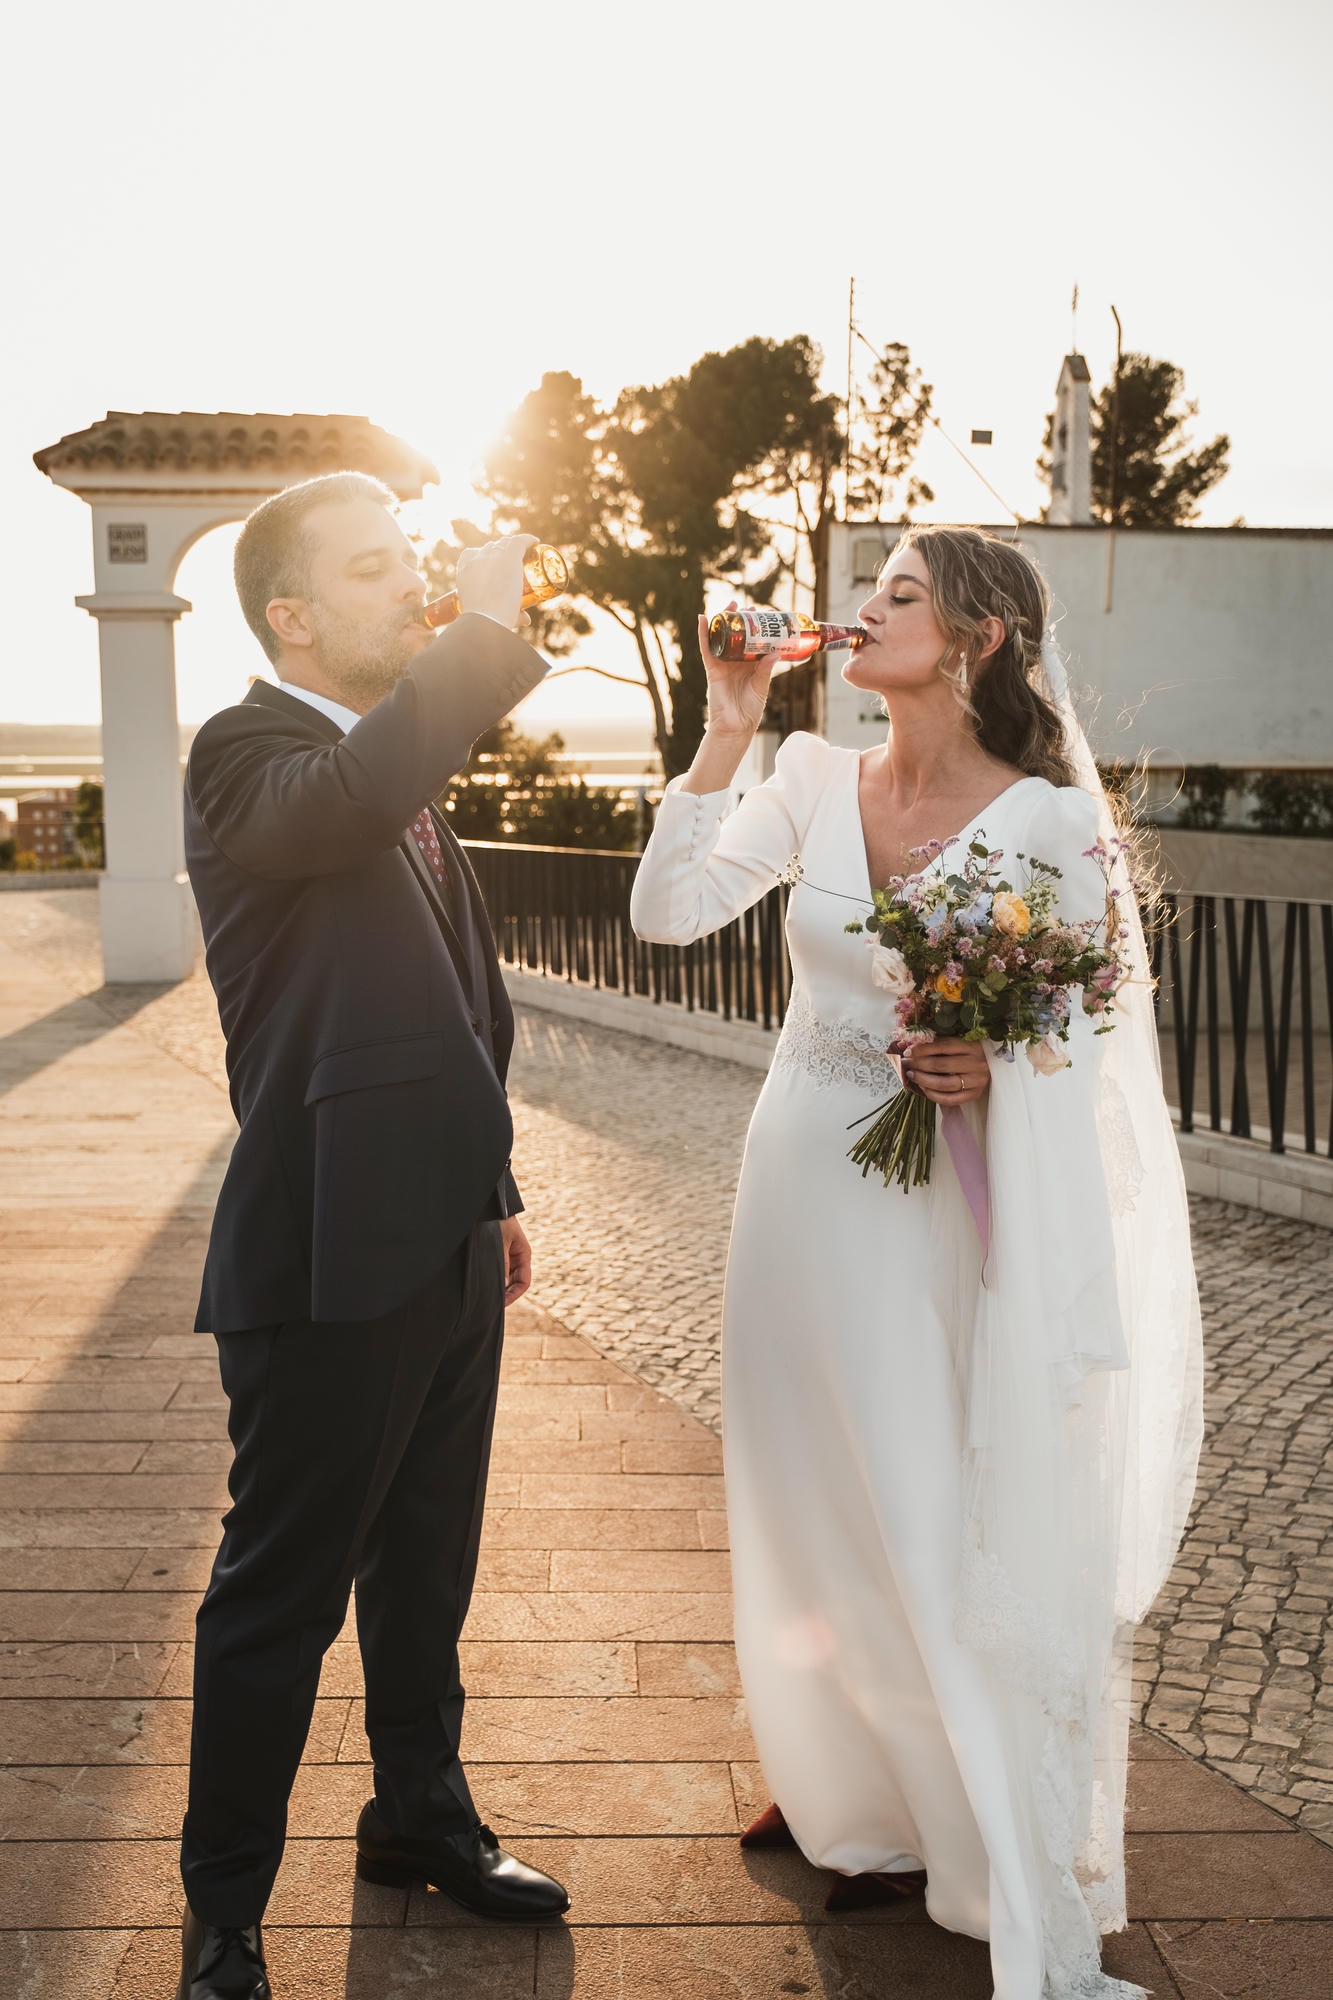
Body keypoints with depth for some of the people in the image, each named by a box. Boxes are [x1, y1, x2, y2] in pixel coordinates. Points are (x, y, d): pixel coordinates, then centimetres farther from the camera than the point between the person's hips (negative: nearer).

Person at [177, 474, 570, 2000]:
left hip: (444, 1244, 8)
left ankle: (420, 1816, 41)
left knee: (427, 1561, 22)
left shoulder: (408, 767, 14)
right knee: (283, 1591, 5)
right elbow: (345, 799, -38)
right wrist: (490, 629, -29)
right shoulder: (249, 756, -12)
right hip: (327, 1258, -8)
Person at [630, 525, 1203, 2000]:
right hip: (798, 1181, 5)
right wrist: (725, 731, -12)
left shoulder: (1048, 819, -12)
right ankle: (837, 1784, 39)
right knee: (810, 1505, 17)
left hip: (929, 1204, -4)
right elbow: (667, 913, -8)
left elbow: (1079, 1048, -7)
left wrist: (989, 1072, -27)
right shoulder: (816, 783, 0)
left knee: (938, 1525, 2)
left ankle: (969, 1841, 22)